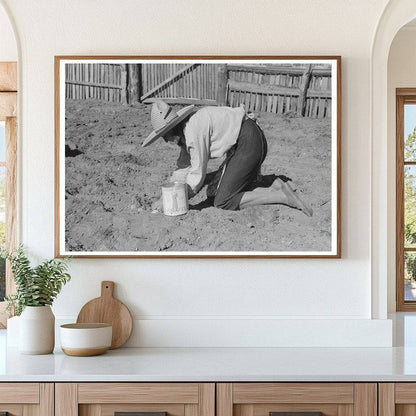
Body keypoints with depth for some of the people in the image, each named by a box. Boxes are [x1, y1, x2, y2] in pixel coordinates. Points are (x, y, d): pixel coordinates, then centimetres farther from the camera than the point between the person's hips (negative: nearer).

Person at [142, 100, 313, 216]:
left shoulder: (194, 131, -21)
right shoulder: (185, 130, 9)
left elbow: (197, 176, -17)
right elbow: (183, 168, 16)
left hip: (249, 142, -10)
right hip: (239, 146, 10)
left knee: (223, 202, -10)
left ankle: (283, 197, -11)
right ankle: (274, 190, 3)